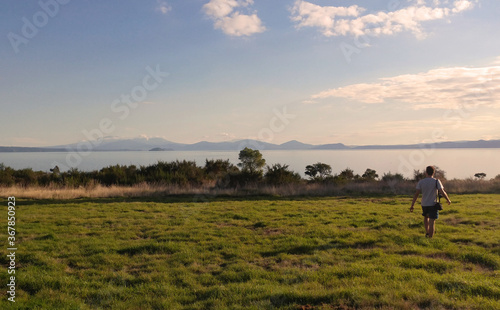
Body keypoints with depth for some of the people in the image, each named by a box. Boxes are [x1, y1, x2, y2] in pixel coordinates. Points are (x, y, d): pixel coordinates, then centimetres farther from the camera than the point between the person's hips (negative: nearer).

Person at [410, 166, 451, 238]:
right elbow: (442, 192, -13)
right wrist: (448, 200, 5)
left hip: (424, 204, 3)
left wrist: (412, 205, -2)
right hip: (433, 205, -3)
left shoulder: (421, 182, -2)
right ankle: (430, 237, -6)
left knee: (426, 217, 28)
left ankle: (427, 232, 22)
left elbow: (416, 194, -6)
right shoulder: (436, 181, -8)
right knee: (432, 222, -3)